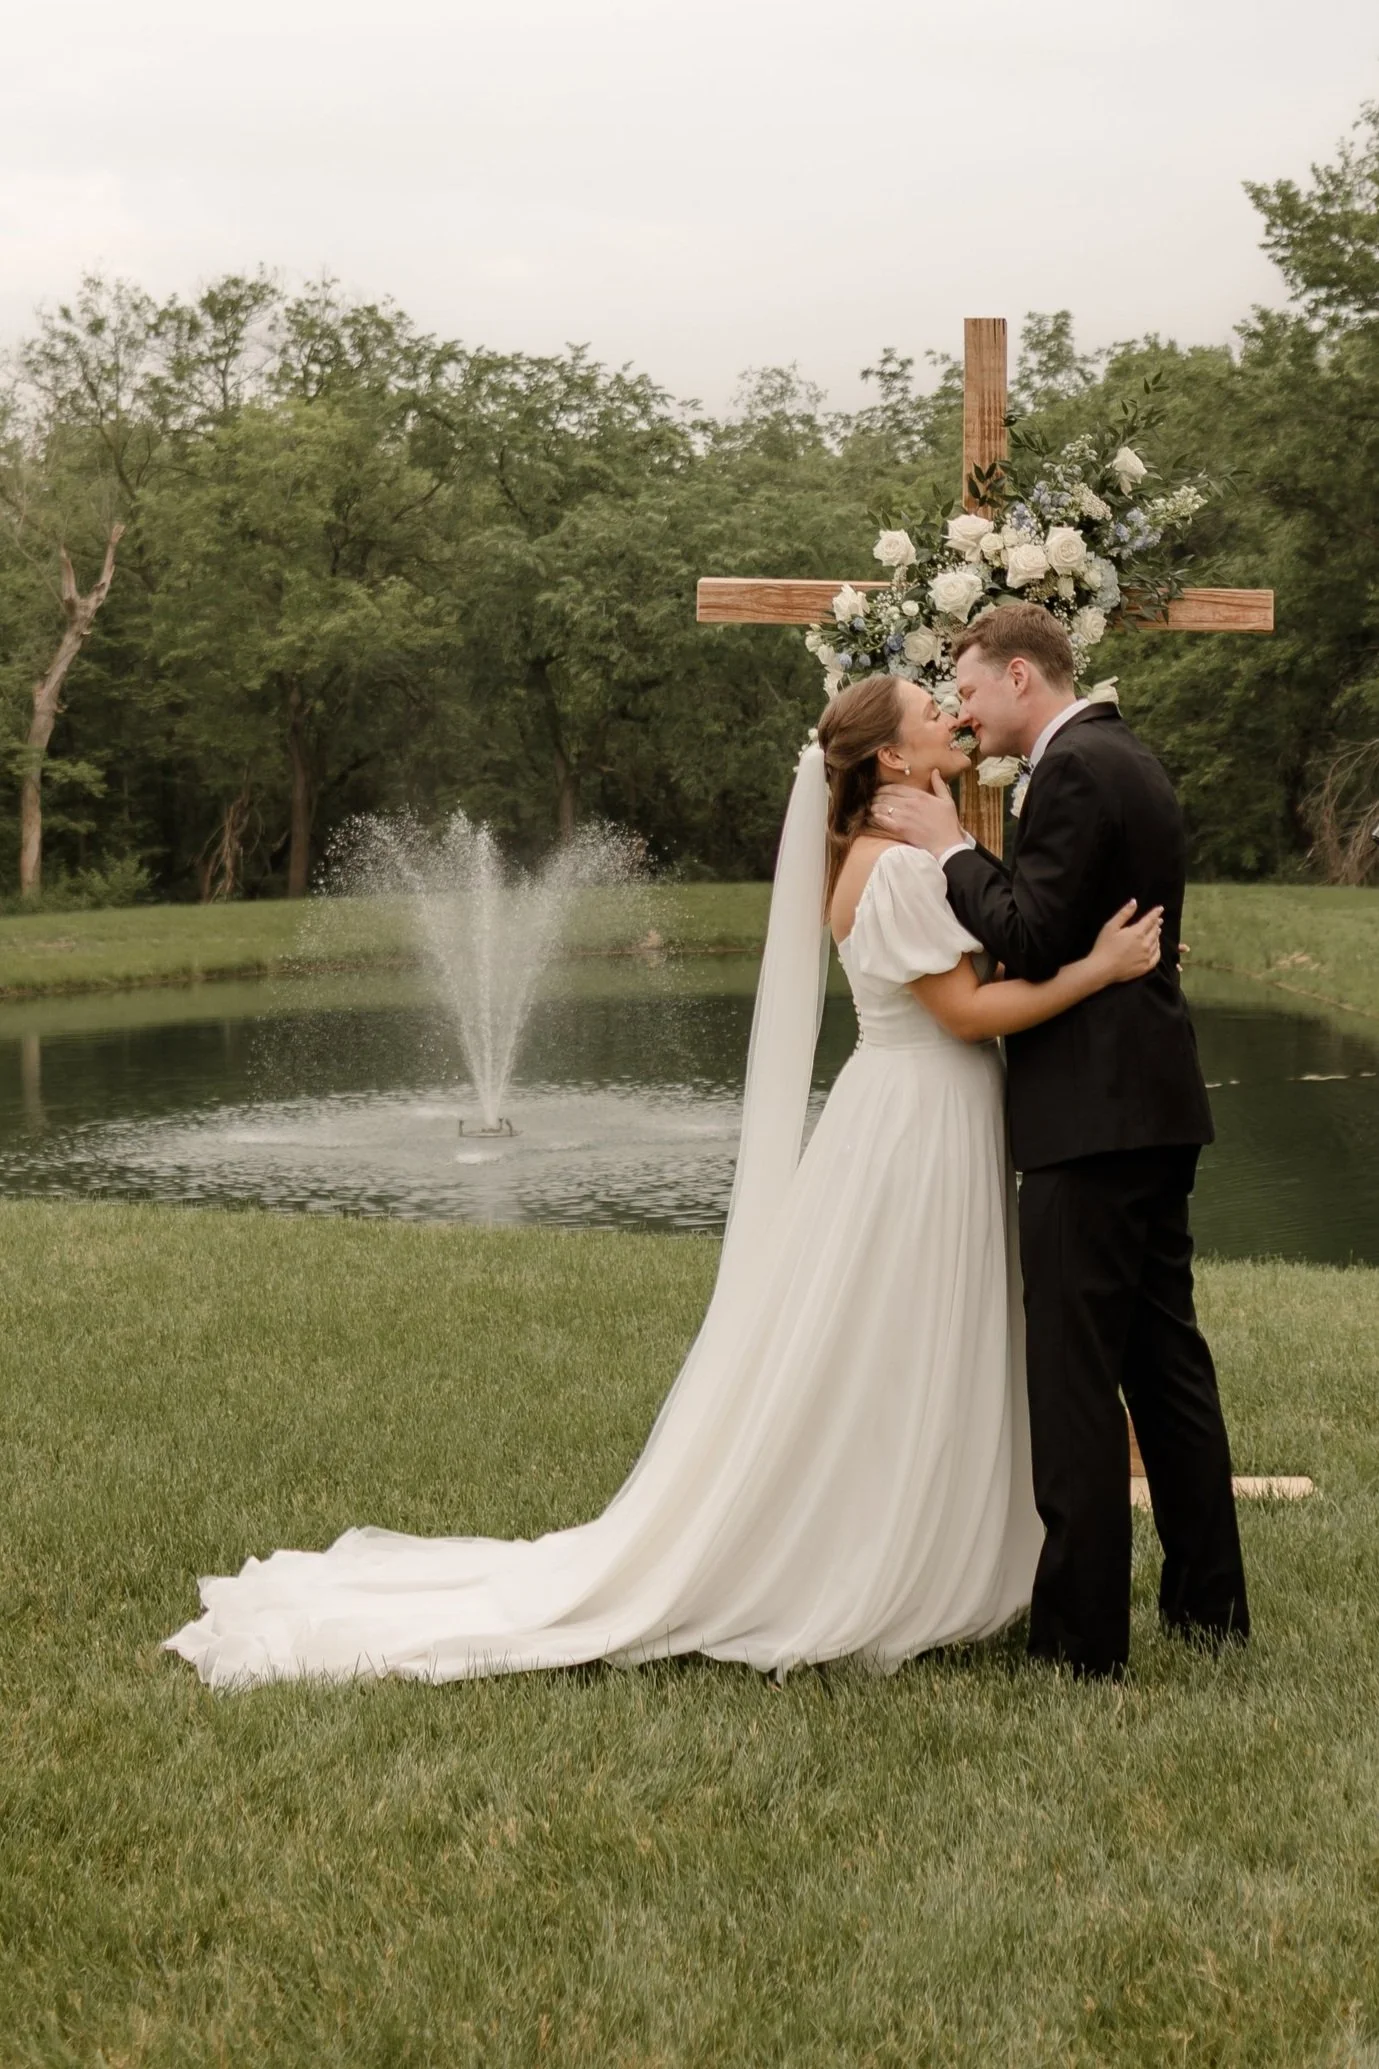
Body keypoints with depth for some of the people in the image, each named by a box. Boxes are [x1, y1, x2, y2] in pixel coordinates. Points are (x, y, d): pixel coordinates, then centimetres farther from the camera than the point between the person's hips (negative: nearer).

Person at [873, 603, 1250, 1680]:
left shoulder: (1074, 771, -15)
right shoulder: (1128, 757, 17)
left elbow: (1030, 942, -20)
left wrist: (953, 848, -10)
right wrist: (972, 853, 10)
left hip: (1093, 1113, -10)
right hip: (1157, 1104, 10)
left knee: (1075, 1372, -4)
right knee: (1167, 1353, 16)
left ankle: (1082, 1630, 2)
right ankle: (1210, 1599, 25)